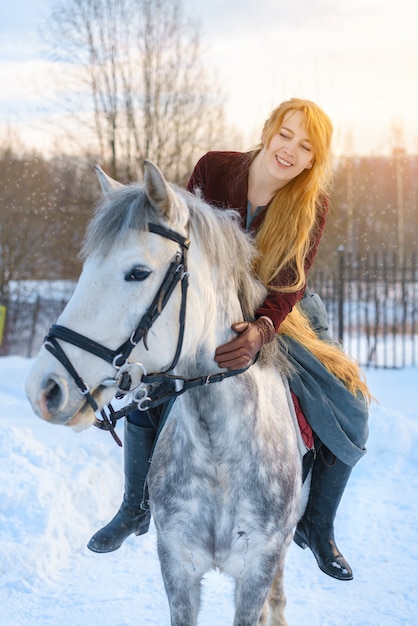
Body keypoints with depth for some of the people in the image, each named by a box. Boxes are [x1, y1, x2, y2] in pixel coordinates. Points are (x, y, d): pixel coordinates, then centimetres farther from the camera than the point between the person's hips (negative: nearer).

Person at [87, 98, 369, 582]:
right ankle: (135, 510, 7)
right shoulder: (213, 170, -17)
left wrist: (261, 331, -47)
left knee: (348, 420, -14)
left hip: (284, 315, 0)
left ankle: (317, 527, 10)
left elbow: (288, 285, -28)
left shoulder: (312, 207, -19)